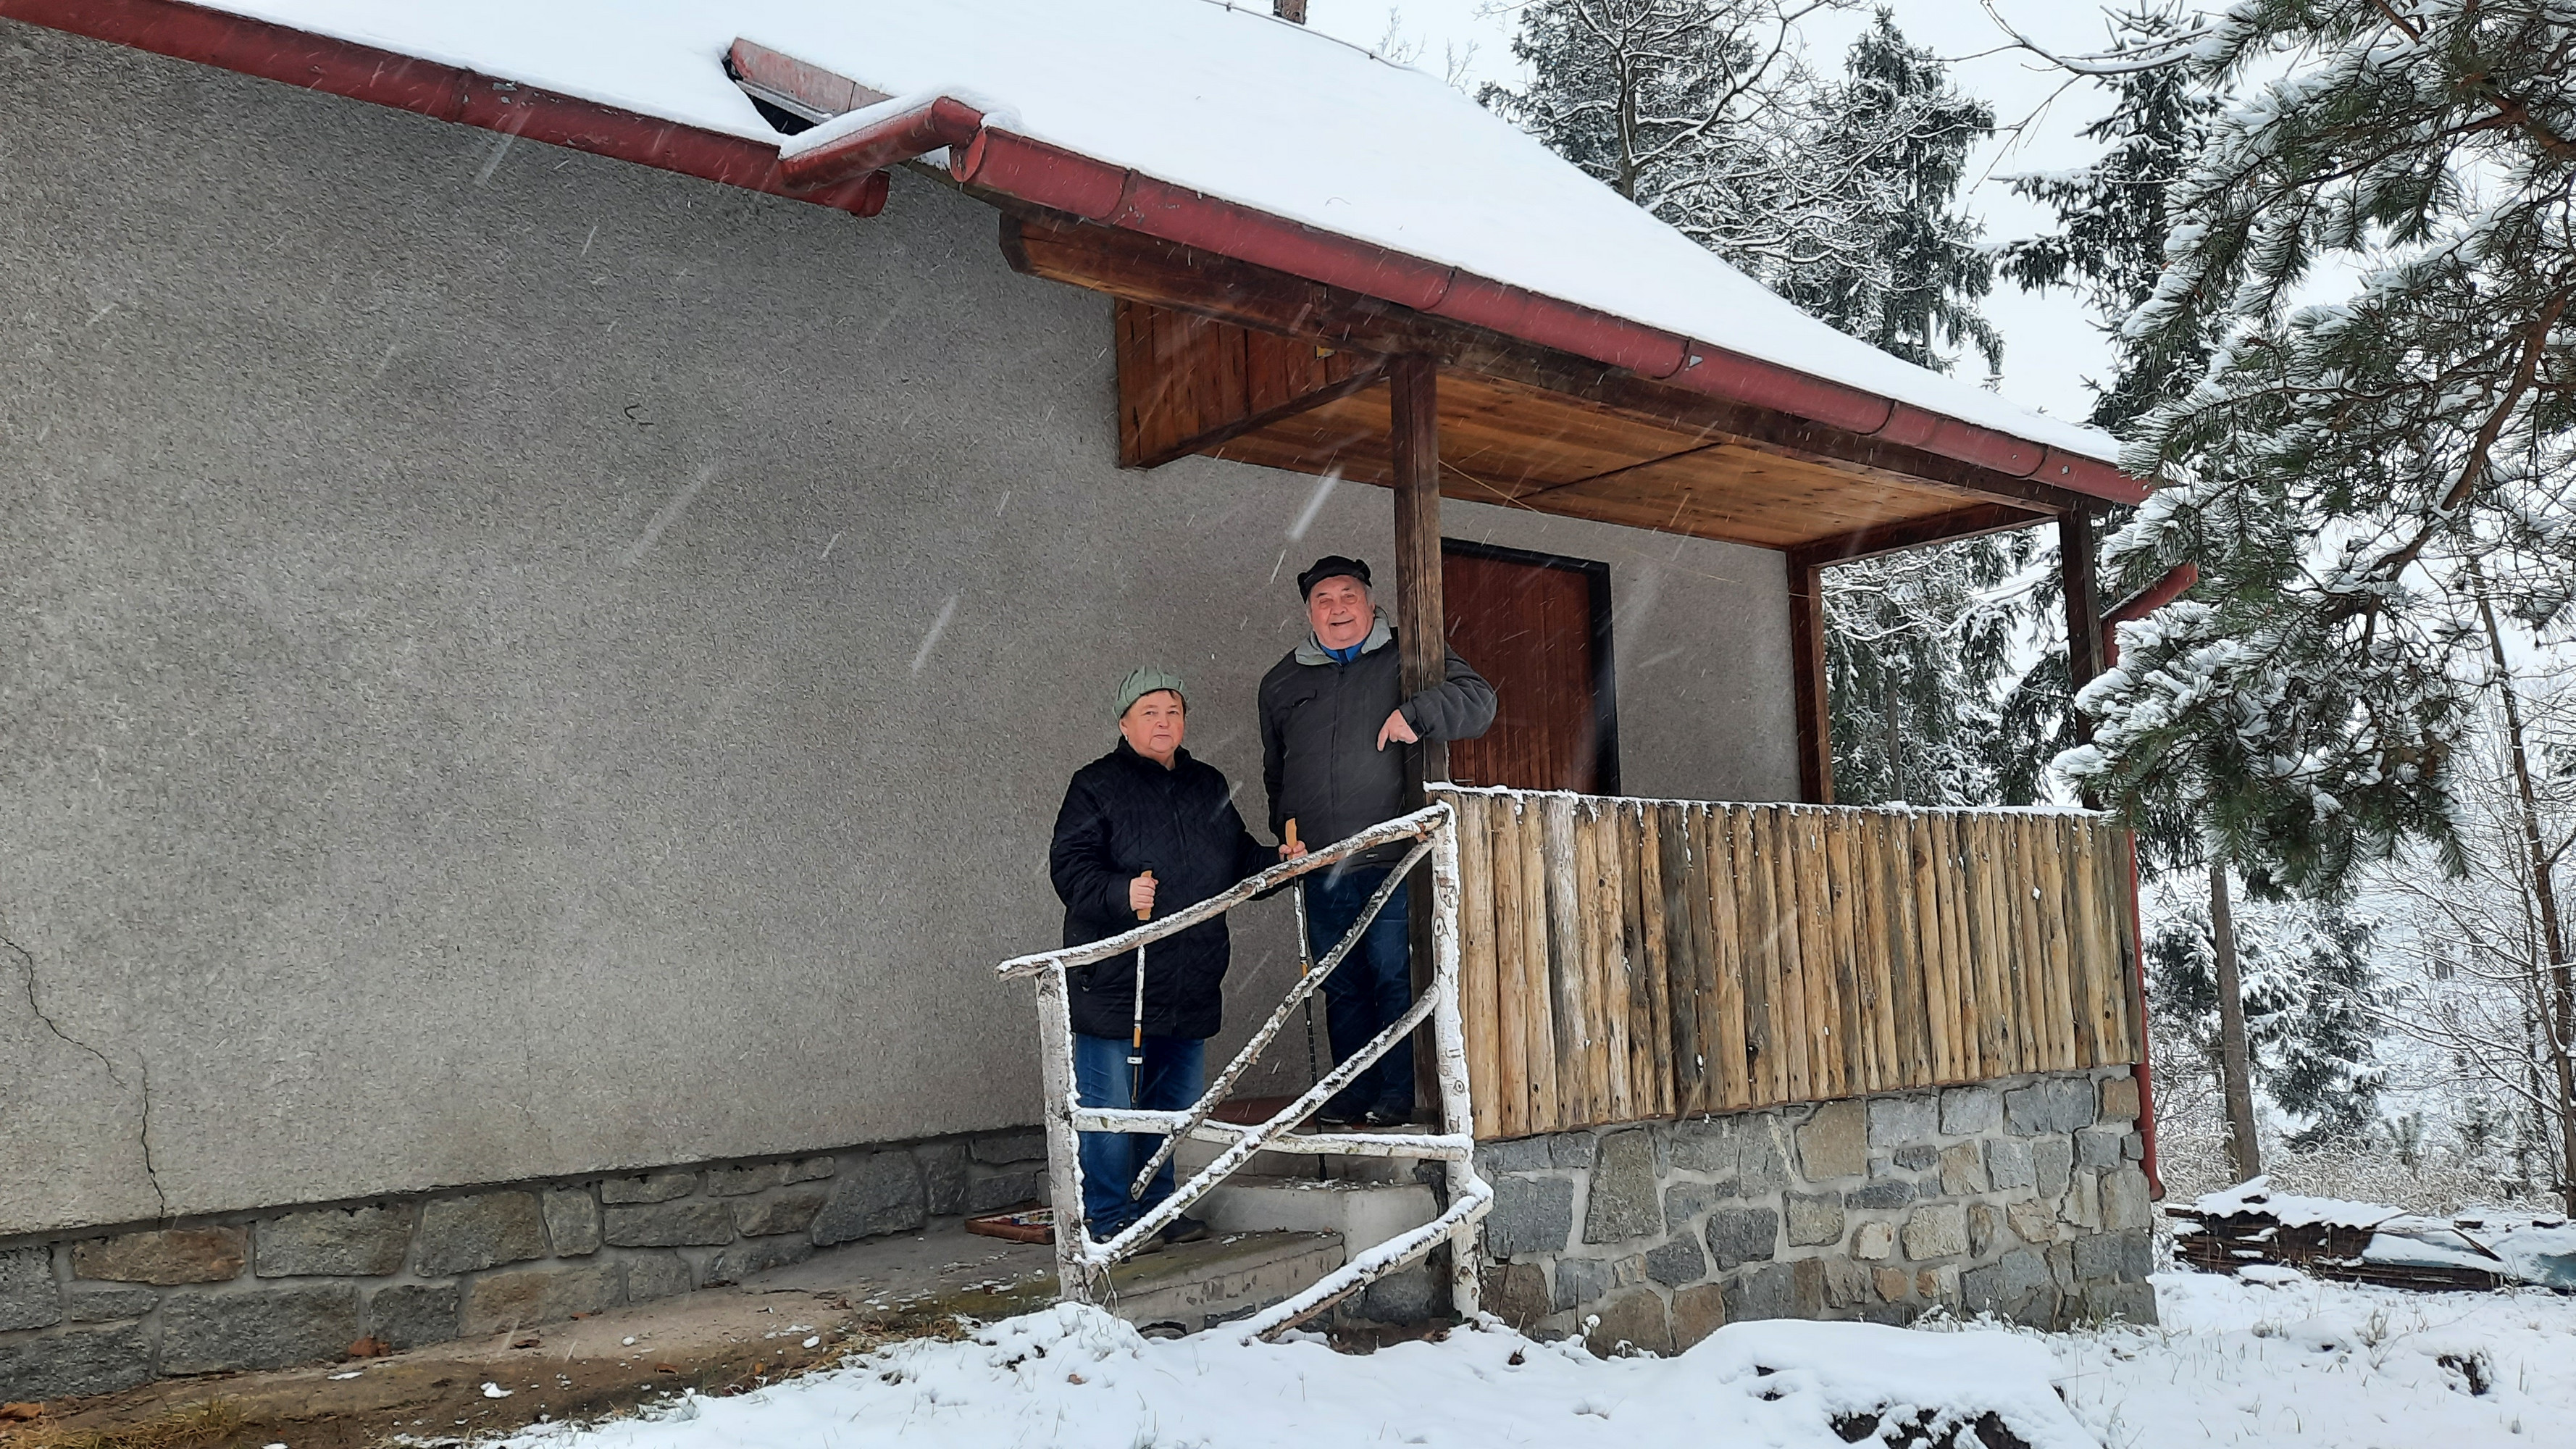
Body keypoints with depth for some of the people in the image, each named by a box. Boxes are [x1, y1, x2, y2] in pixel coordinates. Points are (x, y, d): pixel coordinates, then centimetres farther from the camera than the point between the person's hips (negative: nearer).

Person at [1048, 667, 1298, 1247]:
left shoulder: (1208, 787, 17)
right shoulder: (1096, 786, -2)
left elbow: (1239, 861, 26)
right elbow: (1069, 866, -11)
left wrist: (1278, 862, 7)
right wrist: (1121, 893, -28)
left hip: (1191, 983, 6)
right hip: (1114, 980, -6)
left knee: (1174, 1101, 14)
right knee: (1111, 1104, -3)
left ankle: (1155, 1208, 27)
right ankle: (1108, 1220, 9)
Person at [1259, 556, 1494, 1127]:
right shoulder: (1282, 683, 18)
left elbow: (1477, 700, -7)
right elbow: (1276, 773, 30)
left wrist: (1416, 714, -21)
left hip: (1392, 861, -4)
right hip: (1322, 869, 4)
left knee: (1396, 978, -6)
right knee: (1342, 988, 8)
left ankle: (1398, 1094, 1)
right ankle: (1353, 1095, 15)